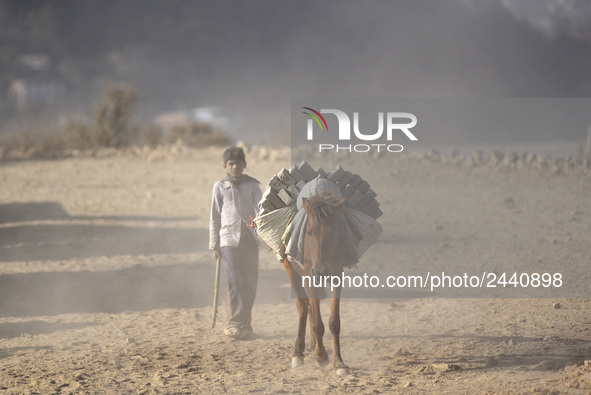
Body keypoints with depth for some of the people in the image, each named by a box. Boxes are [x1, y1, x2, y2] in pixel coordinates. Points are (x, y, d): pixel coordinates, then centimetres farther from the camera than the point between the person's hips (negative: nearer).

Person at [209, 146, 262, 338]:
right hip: (229, 238, -2)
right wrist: (214, 244, 7)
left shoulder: (252, 185, 9)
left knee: (250, 281, 3)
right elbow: (215, 217, 10)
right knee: (234, 281, -11)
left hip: (249, 238, 2)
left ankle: (245, 324, 12)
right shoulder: (220, 187, 8)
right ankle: (234, 322, -10)